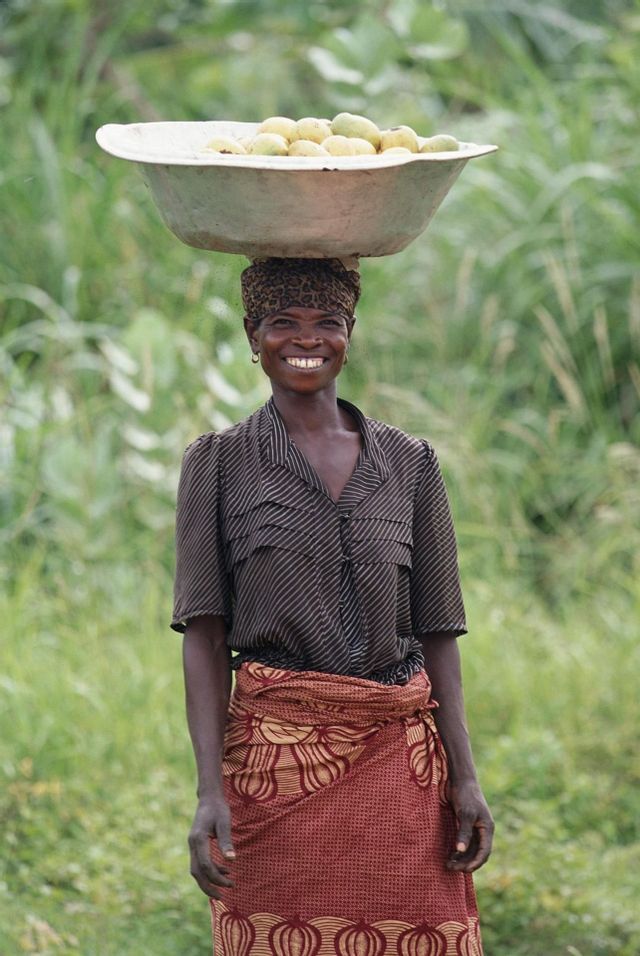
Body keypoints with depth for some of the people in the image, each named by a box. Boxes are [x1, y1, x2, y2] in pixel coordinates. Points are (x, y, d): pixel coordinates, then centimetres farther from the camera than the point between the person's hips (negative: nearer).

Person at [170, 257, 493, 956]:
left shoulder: (409, 464, 11)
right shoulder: (218, 462, 6)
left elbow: (436, 634, 10)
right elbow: (204, 636, 0)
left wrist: (465, 778, -1)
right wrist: (209, 790, -10)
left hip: (401, 760, 2)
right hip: (275, 755, -2)